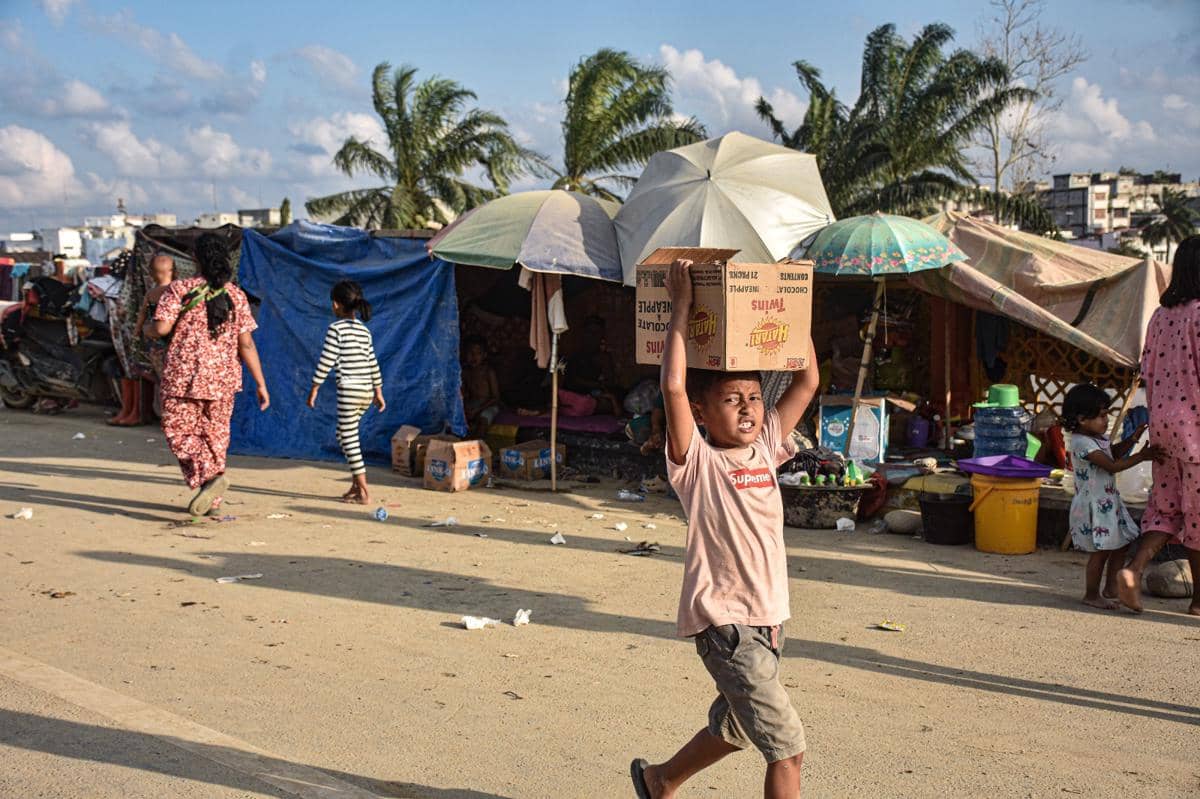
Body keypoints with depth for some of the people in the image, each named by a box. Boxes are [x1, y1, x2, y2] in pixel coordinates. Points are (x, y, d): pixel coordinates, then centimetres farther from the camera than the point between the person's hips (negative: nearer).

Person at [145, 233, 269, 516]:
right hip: (223, 378, 4)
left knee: (178, 431, 7)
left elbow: (162, 327, -16)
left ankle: (210, 477, -17)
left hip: (184, 376, -3)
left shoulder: (180, 289, -6)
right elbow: (246, 344, -1)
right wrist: (260, 384, 2)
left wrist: (146, 329, 9)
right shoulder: (236, 295, 2)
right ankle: (213, 500, 18)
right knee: (215, 435, 14)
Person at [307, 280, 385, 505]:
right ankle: (356, 485, 19)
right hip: (366, 392, 7)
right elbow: (373, 363, 15)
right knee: (345, 435, 20)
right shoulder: (364, 331, 13)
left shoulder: (336, 329, -7)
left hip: (349, 391, -7)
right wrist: (379, 391, 22)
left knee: (349, 439, -2)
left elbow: (326, 362, -10)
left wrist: (314, 389, -3)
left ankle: (364, 492, -5)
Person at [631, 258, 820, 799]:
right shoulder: (697, 462, -11)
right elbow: (673, 386, -25)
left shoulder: (764, 449, 7)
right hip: (723, 619, -8)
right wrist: (681, 306, -18)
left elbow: (807, 382, 11)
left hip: (767, 617, 8)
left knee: (735, 727, 26)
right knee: (786, 744, -11)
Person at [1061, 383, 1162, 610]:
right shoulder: (1082, 443, -22)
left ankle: (1111, 588, 28)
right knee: (1101, 551, -5)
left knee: (1121, 544, 16)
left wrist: (1131, 440, 8)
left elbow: (1114, 452, 25)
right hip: (1093, 505, -10)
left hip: (1108, 502, 10)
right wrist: (1141, 457, -22)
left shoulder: (1097, 437, 8)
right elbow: (1112, 465, -25)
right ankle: (1091, 595, 8)